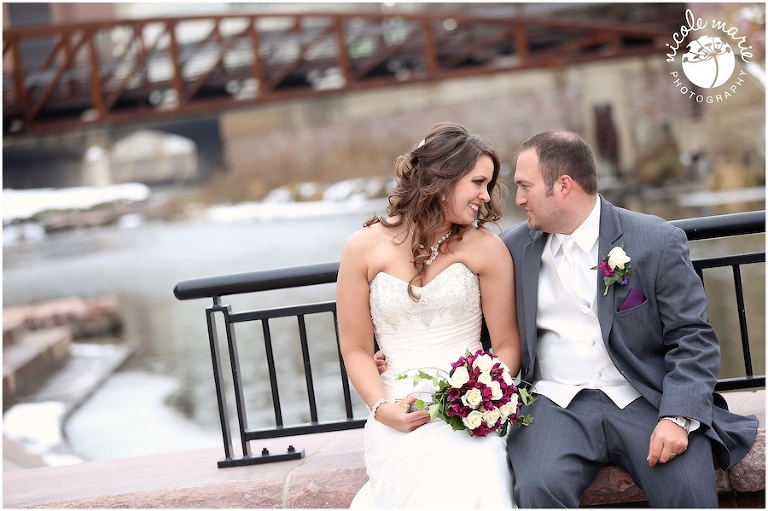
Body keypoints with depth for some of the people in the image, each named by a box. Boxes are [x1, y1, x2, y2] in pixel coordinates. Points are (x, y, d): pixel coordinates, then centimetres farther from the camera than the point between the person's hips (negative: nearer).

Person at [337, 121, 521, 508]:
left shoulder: (485, 248, 4)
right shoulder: (364, 249, 4)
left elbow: (507, 345, 6)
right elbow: (356, 348, 8)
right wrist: (381, 408, -8)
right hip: (399, 415, 0)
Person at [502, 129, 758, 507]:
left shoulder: (658, 241, -2)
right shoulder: (515, 247, 9)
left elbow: (694, 341, -4)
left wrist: (678, 417, -18)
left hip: (644, 400, -1)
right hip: (556, 404, 2)